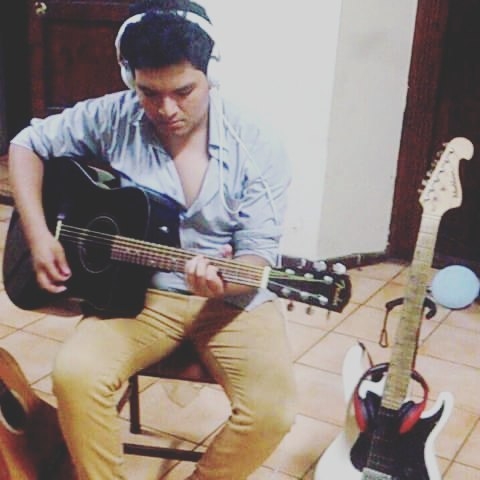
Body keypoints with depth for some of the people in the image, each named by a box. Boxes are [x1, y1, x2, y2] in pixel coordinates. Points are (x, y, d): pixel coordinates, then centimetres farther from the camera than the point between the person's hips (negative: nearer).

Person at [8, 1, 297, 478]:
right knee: (75, 374, -26)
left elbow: (258, 254, -9)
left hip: (232, 297, 0)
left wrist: (223, 281, -33)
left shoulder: (258, 149, -11)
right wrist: (38, 234, -7)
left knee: (272, 409, -23)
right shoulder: (112, 118, -7)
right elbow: (27, 144, 6)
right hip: (139, 288, 1)